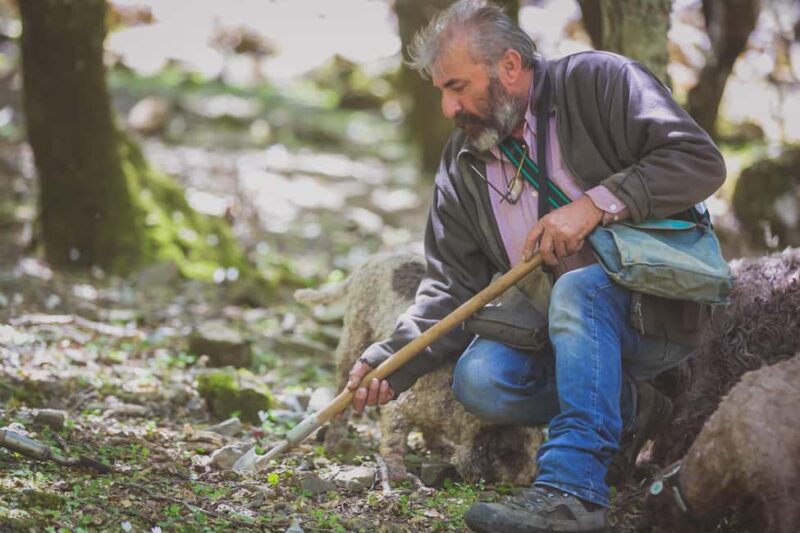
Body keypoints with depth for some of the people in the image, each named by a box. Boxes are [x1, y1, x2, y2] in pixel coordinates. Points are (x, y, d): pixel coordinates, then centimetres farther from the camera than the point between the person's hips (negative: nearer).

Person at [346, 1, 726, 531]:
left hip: (656, 308, -5)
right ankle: (627, 407, -5)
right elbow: (452, 288, 5)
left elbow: (700, 161, -15)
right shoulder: (461, 165, 9)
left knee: (576, 290, -36)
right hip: (561, 332, 5)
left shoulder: (598, 81, -6)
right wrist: (391, 361, -10)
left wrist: (595, 204, -23)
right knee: (479, 377, -23)